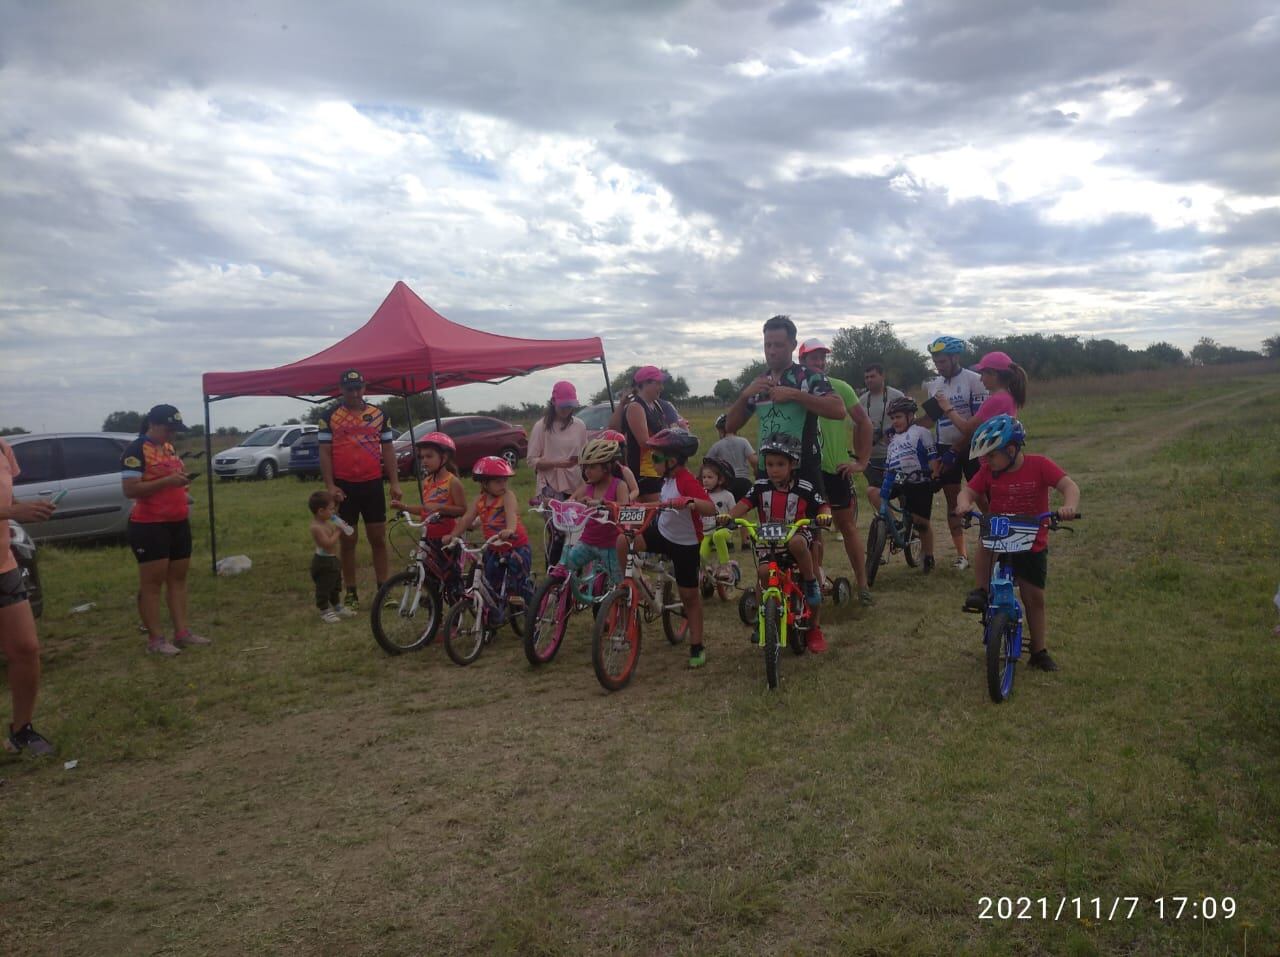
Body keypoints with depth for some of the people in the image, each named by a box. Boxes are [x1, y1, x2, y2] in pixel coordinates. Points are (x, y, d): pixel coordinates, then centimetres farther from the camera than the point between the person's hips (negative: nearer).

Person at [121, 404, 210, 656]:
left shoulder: (169, 447, 13)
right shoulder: (136, 450, -11)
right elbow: (130, 489, -20)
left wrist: (182, 480, 8)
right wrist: (166, 481, -24)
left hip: (178, 522, 8)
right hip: (149, 526, -8)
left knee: (178, 578, 9)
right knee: (152, 582, -2)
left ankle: (182, 632, 15)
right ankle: (155, 639, 3)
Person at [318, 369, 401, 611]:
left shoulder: (378, 414, 7)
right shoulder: (330, 417, 1)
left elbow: (388, 450, 8)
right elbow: (325, 453, -1)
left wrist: (395, 483, 1)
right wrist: (330, 486, -10)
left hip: (373, 485, 2)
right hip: (345, 487, -1)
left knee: (378, 538, 5)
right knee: (347, 541, 6)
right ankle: (351, 593, 15)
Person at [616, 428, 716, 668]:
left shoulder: (686, 480, -24)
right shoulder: (669, 478, 3)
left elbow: (711, 508, -37)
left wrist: (689, 502, -52)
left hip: (685, 544, -7)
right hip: (662, 532, 7)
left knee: (689, 595, 3)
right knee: (623, 540, -14)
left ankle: (697, 646, 16)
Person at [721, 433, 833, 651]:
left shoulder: (804, 488, -7)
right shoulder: (761, 487, -1)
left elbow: (823, 507, -1)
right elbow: (744, 504, -10)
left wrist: (824, 515, -26)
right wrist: (727, 516, -31)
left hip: (798, 535, -2)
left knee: (796, 543, -38)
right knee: (764, 572, -24)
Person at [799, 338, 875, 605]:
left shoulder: (840, 388, -2)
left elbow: (864, 422, 1)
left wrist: (862, 461, -2)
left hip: (837, 468, -1)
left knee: (847, 526, 5)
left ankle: (863, 584, 11)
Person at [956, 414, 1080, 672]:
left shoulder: (1039, 465, -14)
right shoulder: (988, 472, -5)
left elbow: (1070, 486, -22)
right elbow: (968, 491, -8)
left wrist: (1069, 506, -43)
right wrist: (964, 504, -32)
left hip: (1032, 546, -1)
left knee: (1035, 598, 3)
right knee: (984, 551, -34)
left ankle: (1039, 652, 19)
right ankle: (986, 591, -8)